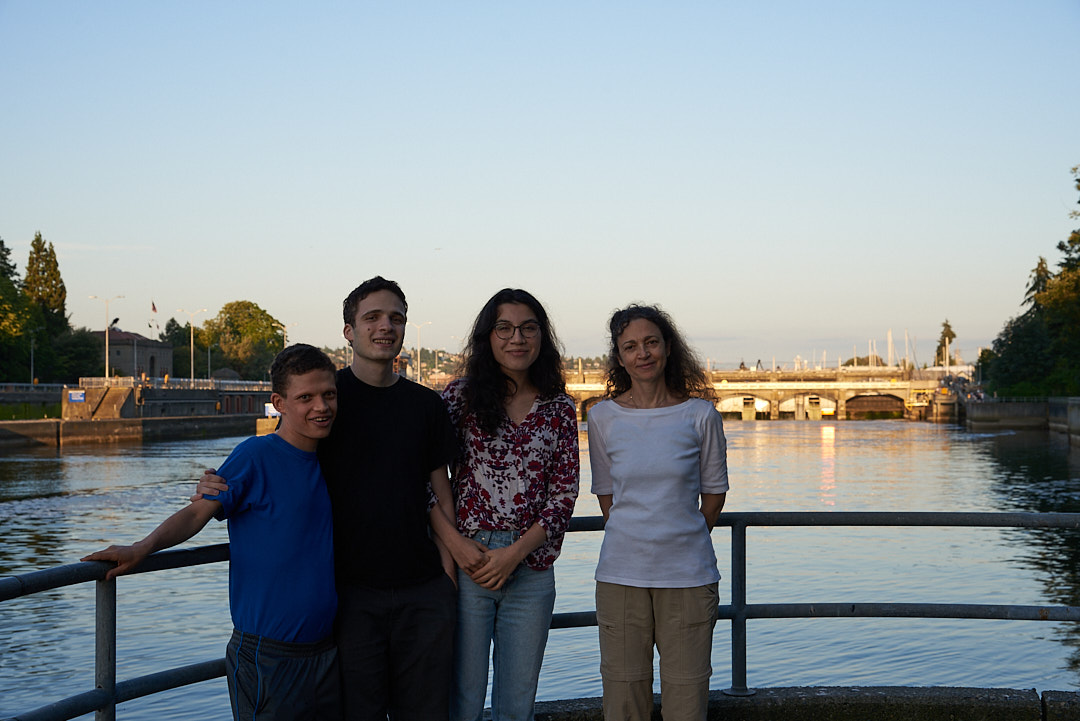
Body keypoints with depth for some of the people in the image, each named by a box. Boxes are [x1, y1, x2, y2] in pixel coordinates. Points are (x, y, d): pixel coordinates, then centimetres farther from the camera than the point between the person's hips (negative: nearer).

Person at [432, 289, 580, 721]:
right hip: (465, 562, -2)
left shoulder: (559, 408, 7)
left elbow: (564, 493, 3)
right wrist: (452, 539, -12)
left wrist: (515, 552, -8)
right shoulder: (462, 395, 0)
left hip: (532, 569, 2)